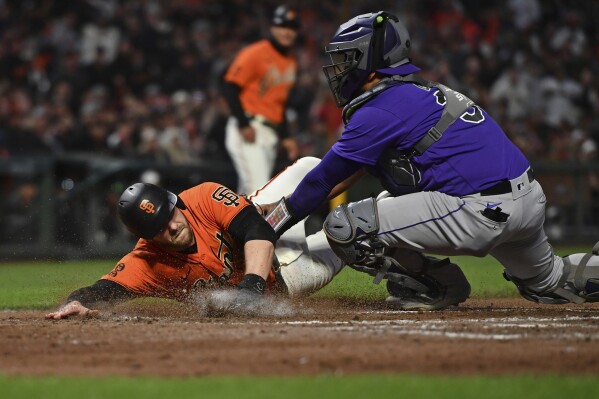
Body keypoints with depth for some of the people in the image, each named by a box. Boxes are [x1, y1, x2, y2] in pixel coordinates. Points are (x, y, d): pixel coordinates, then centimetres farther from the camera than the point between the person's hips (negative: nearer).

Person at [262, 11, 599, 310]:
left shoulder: (379, 111, -7)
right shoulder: (416, 92, 21)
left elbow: (324, 181, -1)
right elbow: (353, 170, 27)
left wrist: (279, 217, 11)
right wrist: (285, 205, 26)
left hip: (482, 214, -10)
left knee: (345, 226, -9)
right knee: (550, 285, 37)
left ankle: (439, 287, 1)